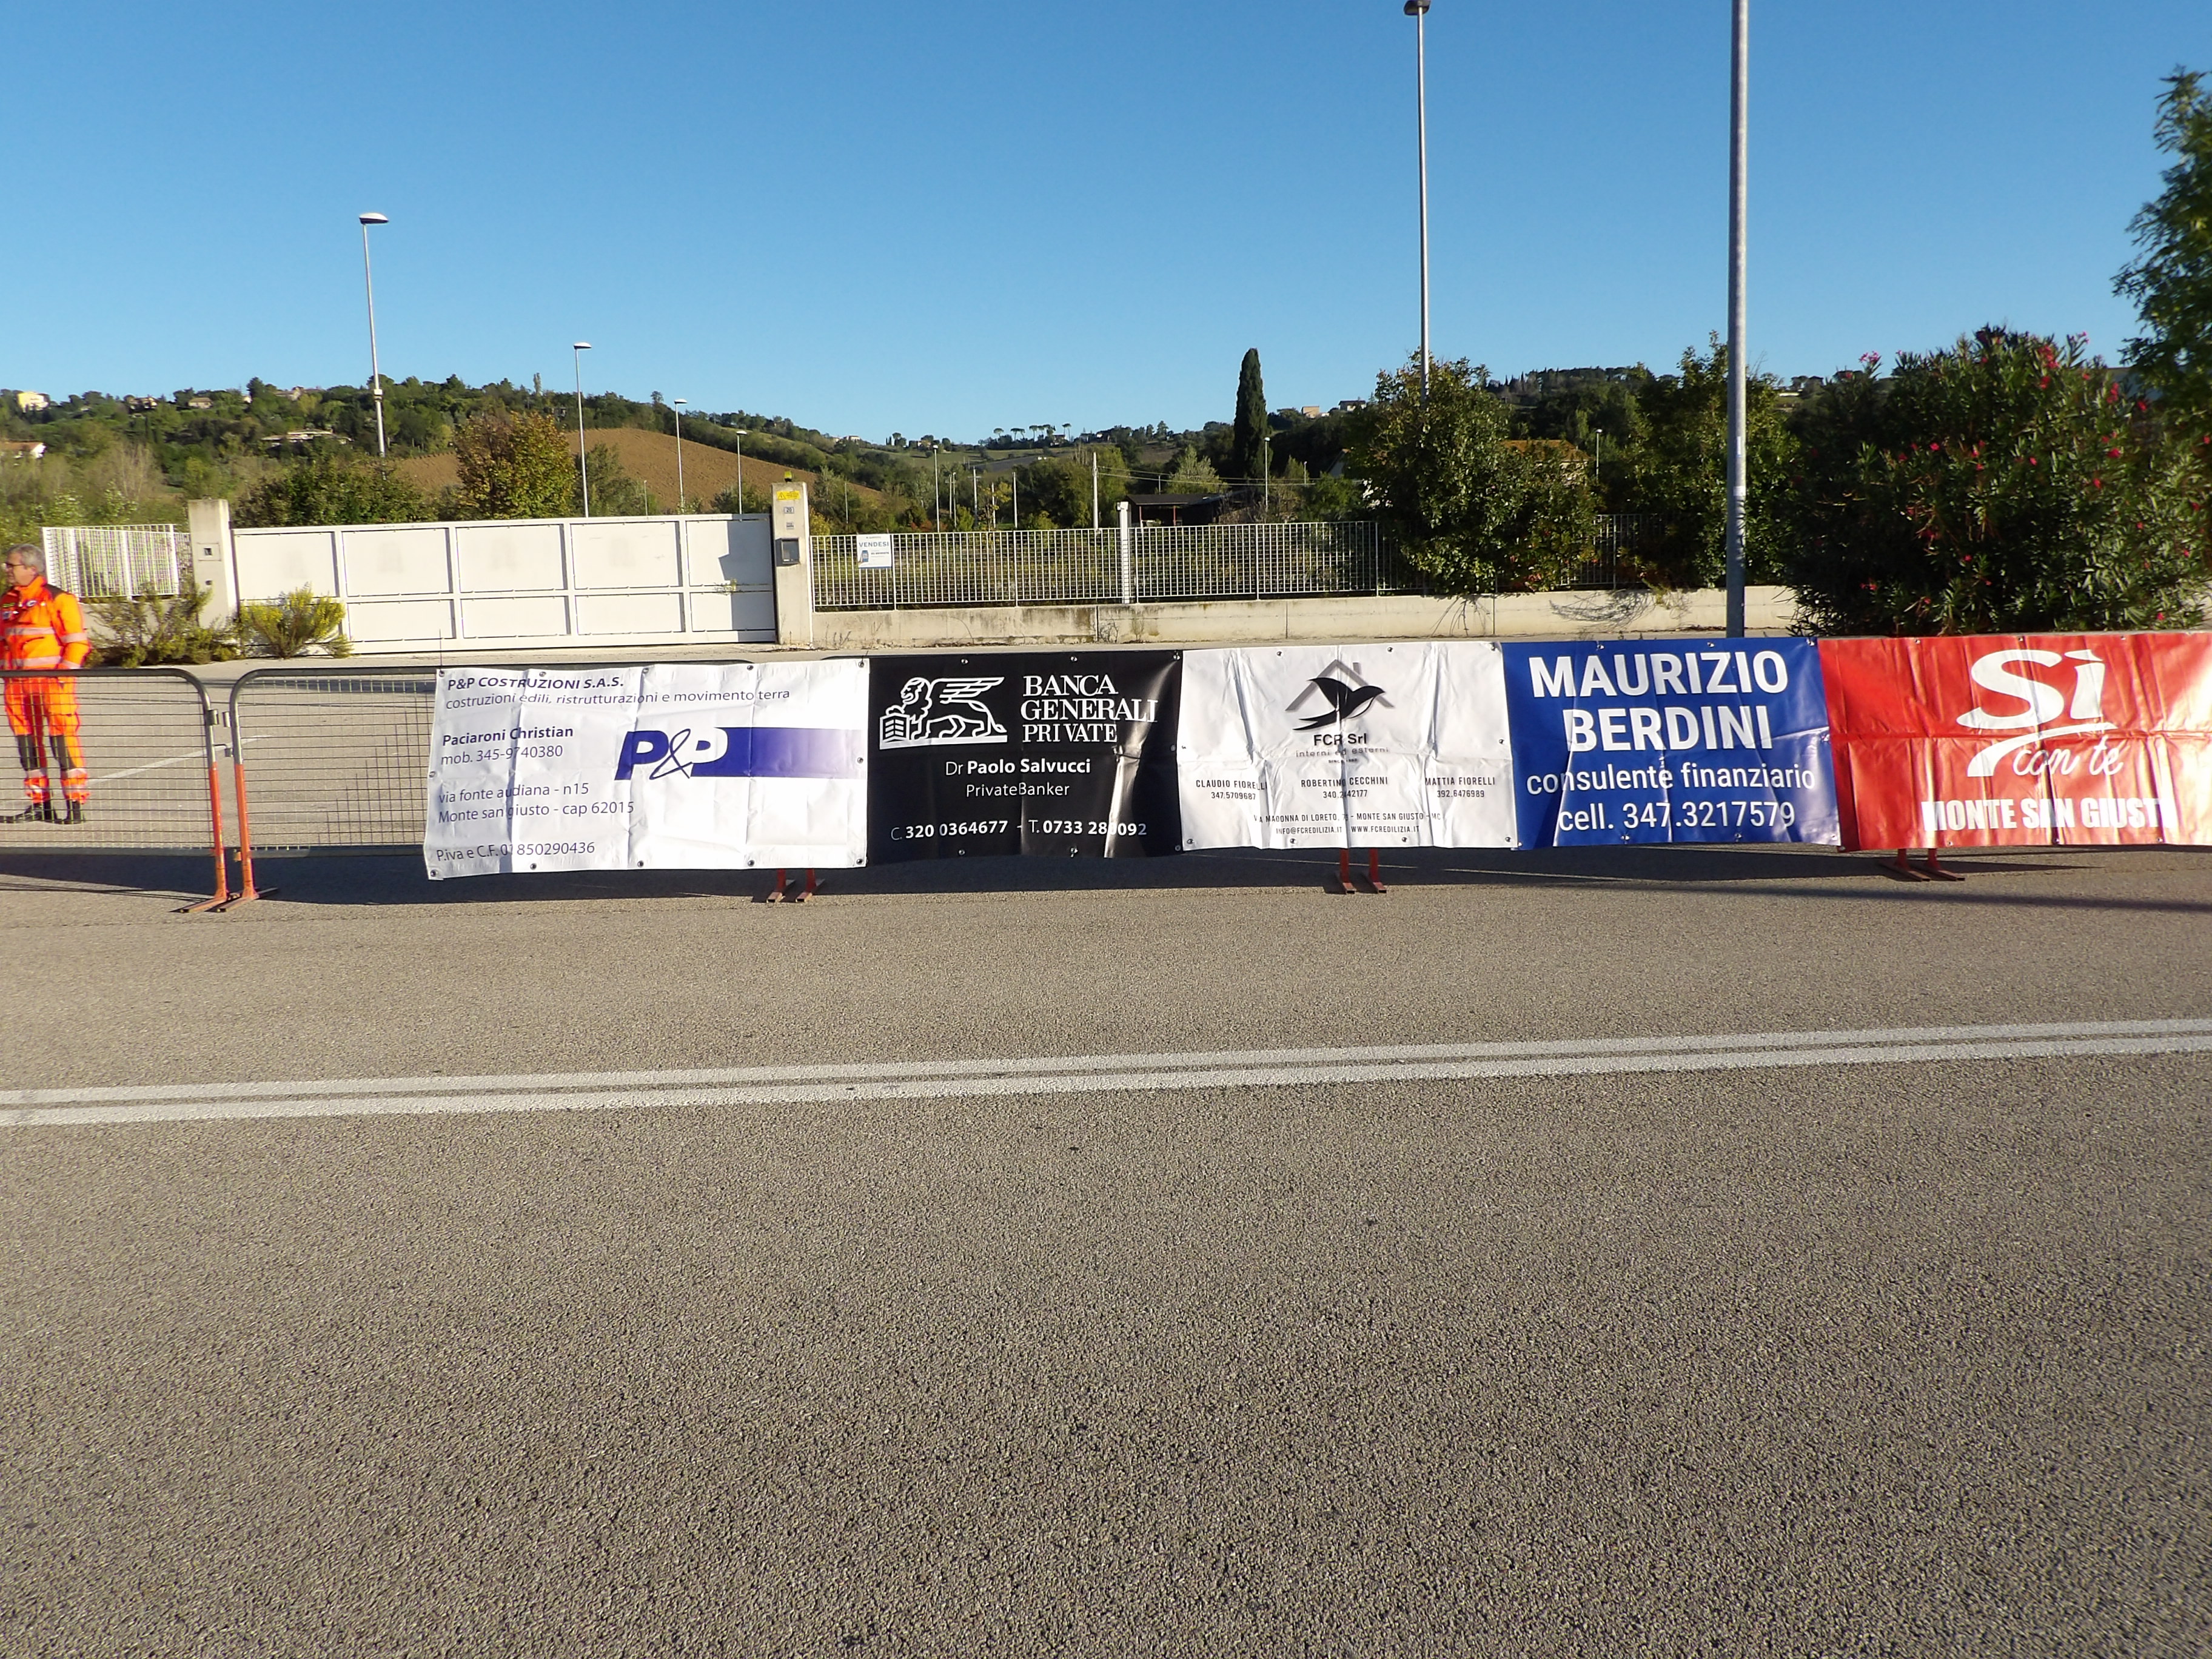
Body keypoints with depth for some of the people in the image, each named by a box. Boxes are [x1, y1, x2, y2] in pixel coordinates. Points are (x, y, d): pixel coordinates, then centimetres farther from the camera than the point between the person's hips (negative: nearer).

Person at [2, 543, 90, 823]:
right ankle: (39, 803, 14)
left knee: (62, 738, -9)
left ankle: (75, 805, -8)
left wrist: (64, 672, -14)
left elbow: (77, 641, -7)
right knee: (26, 740, 8)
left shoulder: (58, 599, -4)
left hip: (52, 678, -7)